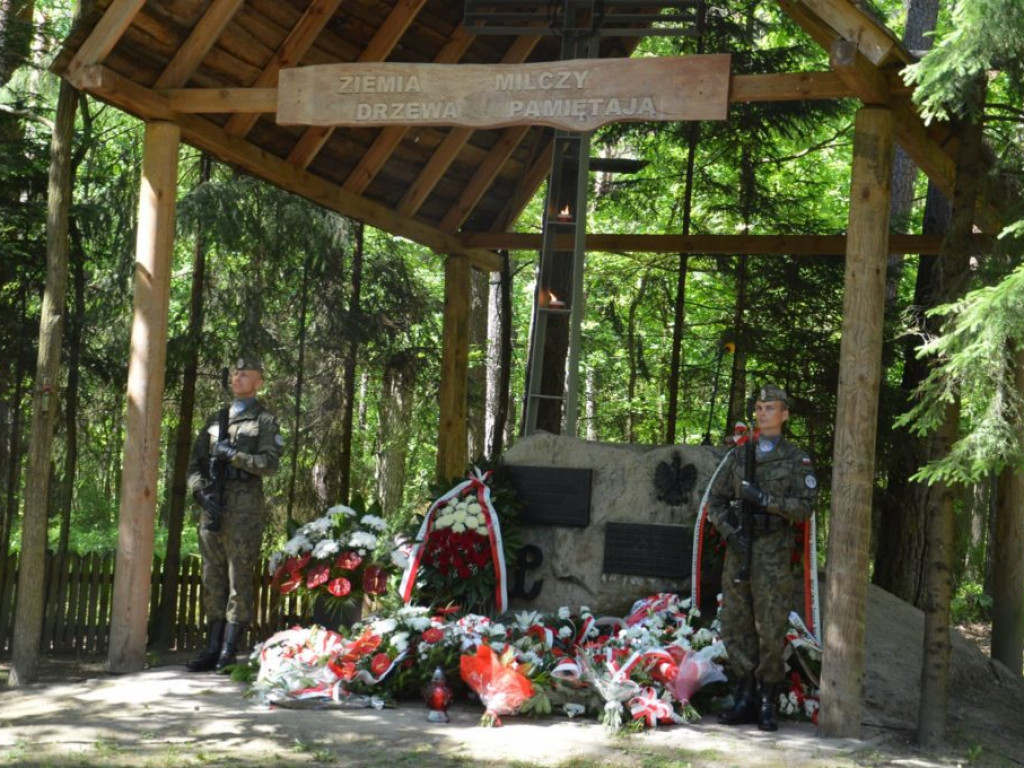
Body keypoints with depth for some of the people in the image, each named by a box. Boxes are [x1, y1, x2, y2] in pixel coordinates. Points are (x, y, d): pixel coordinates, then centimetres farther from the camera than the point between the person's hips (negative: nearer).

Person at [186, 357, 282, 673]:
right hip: (211, 507, 5)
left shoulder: (265, 421, 5)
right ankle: (212, 649, 9)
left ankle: (229, 653, -5)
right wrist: (201, 493, -2)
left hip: (244, 508, -5)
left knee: (239, 578, -6)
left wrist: (232, 454, -12)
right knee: (213, 579, 6)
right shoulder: (214, 421, 19)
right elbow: (195, 464, 14)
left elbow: (270, 463, -9)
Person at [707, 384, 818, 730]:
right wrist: (729, 530, -4)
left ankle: (767, 702, 3)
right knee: (735, 626, 5)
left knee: (771, 630, -5)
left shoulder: (796, 459, 2)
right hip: (738, 549, 4)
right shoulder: (739, 455, 13)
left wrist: (765, 500, -17)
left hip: (773, 552, -4)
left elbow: (805, 506, -7)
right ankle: (745, 699, 12)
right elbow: (716, 501, 13)